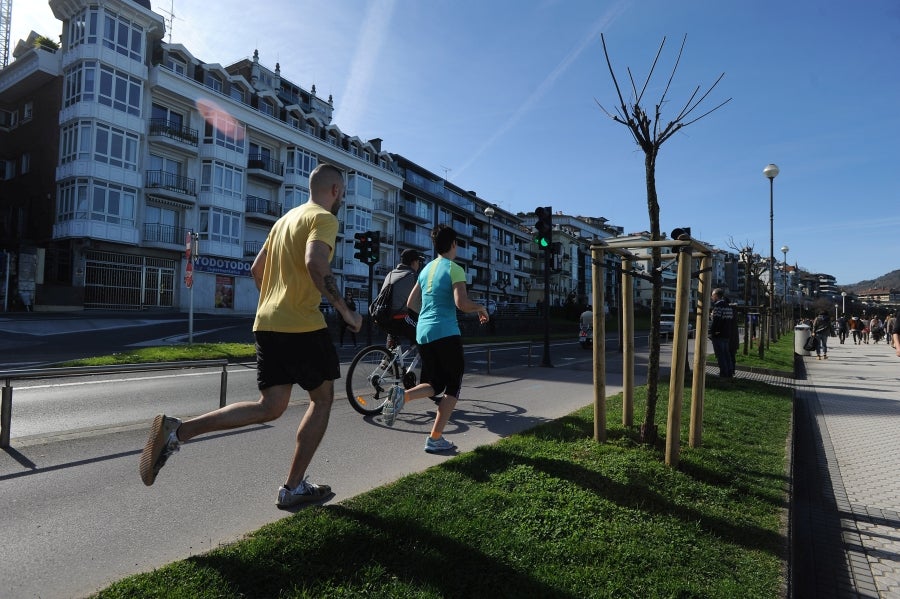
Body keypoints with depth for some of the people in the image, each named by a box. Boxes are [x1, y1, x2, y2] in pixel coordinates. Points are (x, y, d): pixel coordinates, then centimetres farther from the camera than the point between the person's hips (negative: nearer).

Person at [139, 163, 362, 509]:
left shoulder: (287, 217, 21)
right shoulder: (324, 218, -6)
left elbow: (256, 269, 23)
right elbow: (315, 264, -25)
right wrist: (346, 312, -17)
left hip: (267, 324, 8)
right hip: (301, 326, -8)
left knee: (270, 407, 12)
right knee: (323, 398, 10)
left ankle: (177, 431, -1)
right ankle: (293, 488, 15)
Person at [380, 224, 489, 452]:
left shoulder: (426, 269, 15)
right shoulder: (454, 269, -7)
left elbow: (411, 304, 19)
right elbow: (462, 303, -20)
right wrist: (480, 308, -1)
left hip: (423, 333, 7)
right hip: (446, 334, -7)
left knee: (435, 384, 18)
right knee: (453, 387, 8)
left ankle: (402, 395, -11)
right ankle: (435, 439, 5)